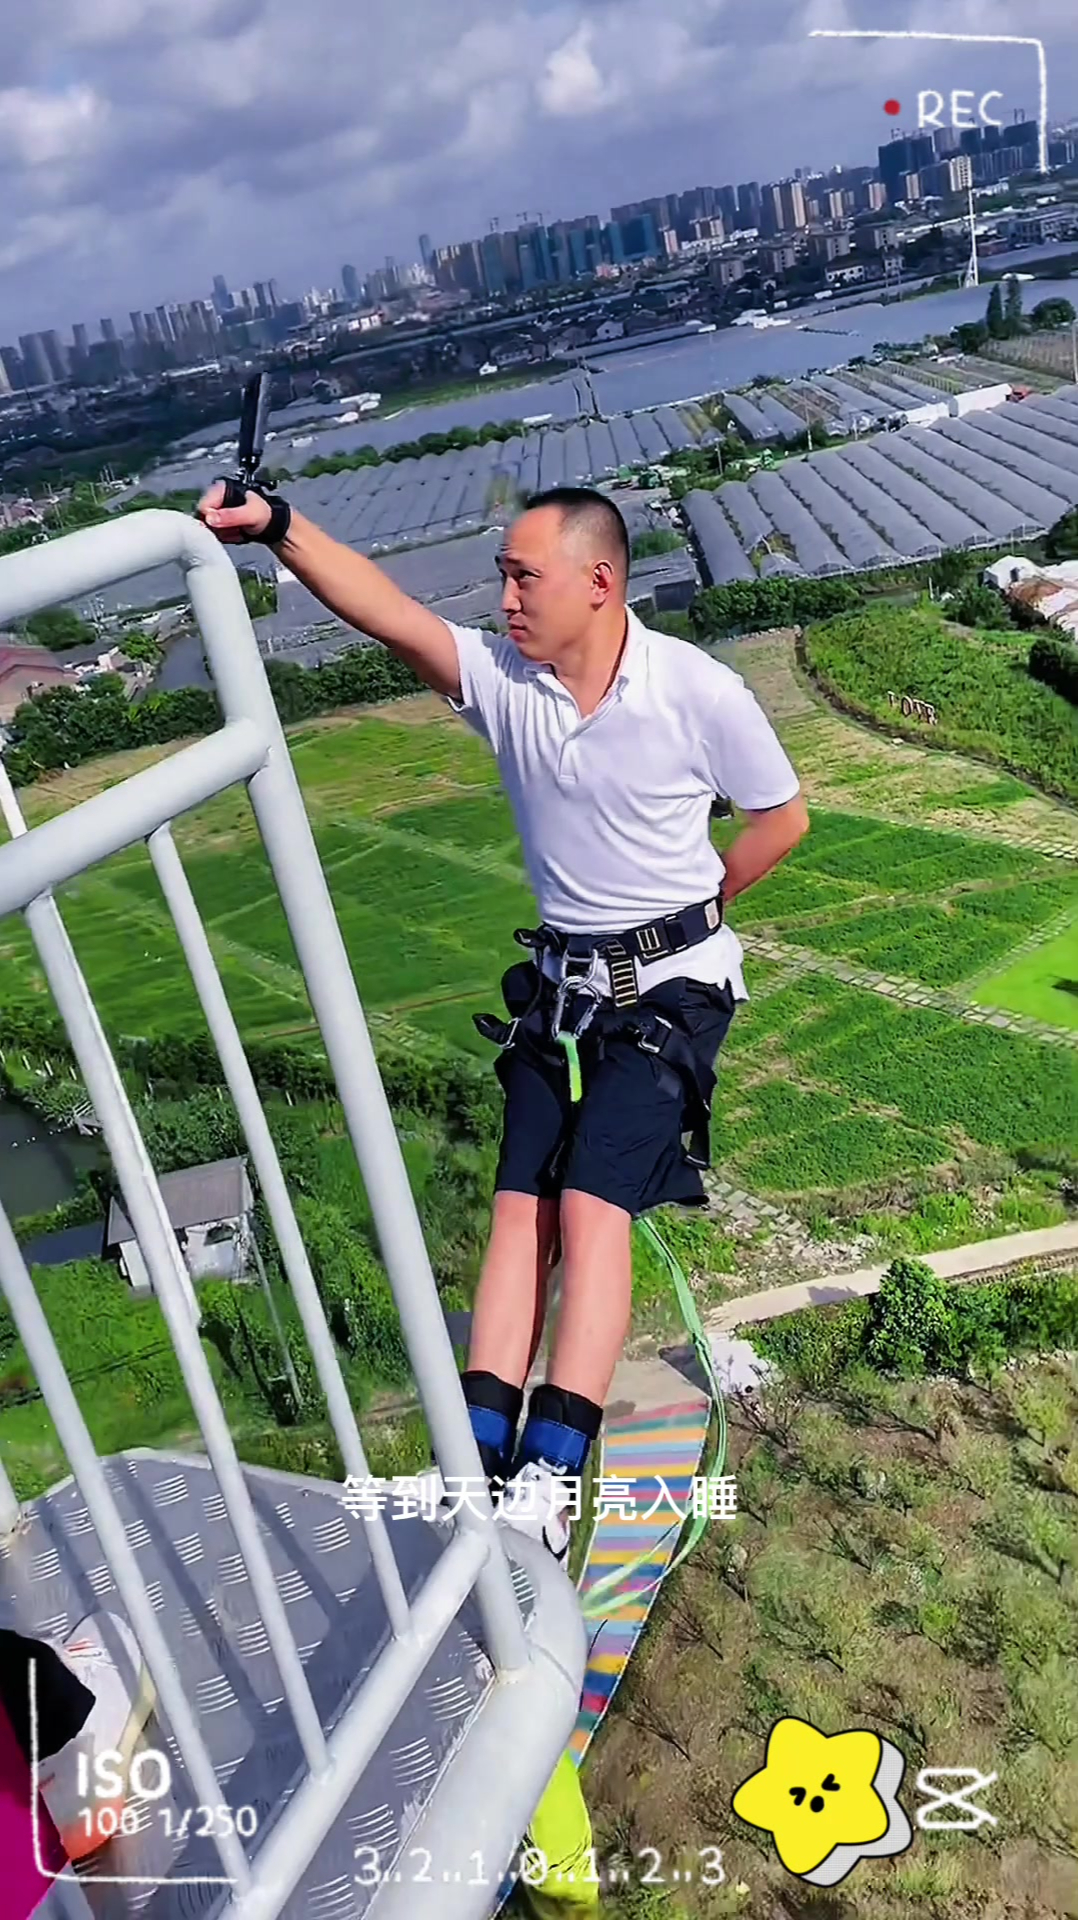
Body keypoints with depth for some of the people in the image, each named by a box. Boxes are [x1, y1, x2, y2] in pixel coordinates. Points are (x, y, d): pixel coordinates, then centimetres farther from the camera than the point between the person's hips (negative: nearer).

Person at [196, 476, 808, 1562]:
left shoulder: (698, 691, -11)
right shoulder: (500, 677, -3)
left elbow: (782, 816, 3)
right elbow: (385, 611, -19)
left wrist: (691, 909, 6)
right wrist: (278, 526, -33)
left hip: (671, 982, -4)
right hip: (559, 981, 4)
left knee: (592, 1198, -17)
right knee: (521, 1200, -5)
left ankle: (552, 1474, -12)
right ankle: (480, 1459, -3)